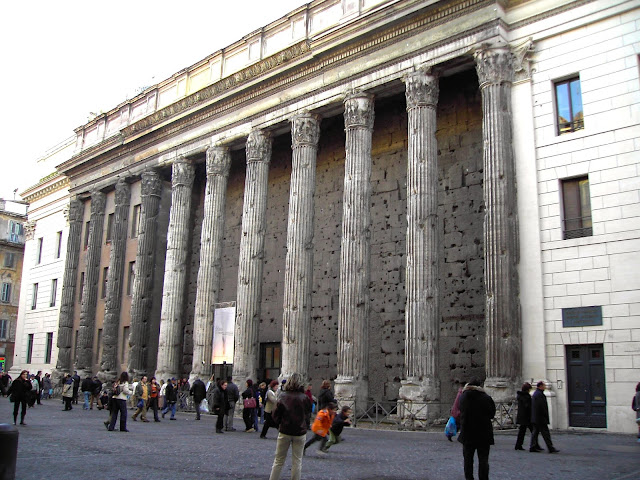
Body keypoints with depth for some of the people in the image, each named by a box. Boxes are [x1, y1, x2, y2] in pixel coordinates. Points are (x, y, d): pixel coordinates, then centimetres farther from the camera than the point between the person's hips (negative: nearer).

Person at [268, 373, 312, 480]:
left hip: (284, 431, 0)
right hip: (300, 432, 0)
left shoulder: (283, 396, -9)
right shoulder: (304, 398, -9)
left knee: (278, 460, 11)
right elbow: (308, 411, 7)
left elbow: (275, 415, -5)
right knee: (297, 461, 10)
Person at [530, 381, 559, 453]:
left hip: (535, 418, 11)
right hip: (540, 418, -11)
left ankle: (533, 447, 13)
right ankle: (551, 448, -6)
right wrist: (546, 416, -14)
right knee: (545, 433, -7)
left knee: (535, 432, 11)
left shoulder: (535, 393, 17)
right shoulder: (539, 394, -18)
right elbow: (542, 407, -22)